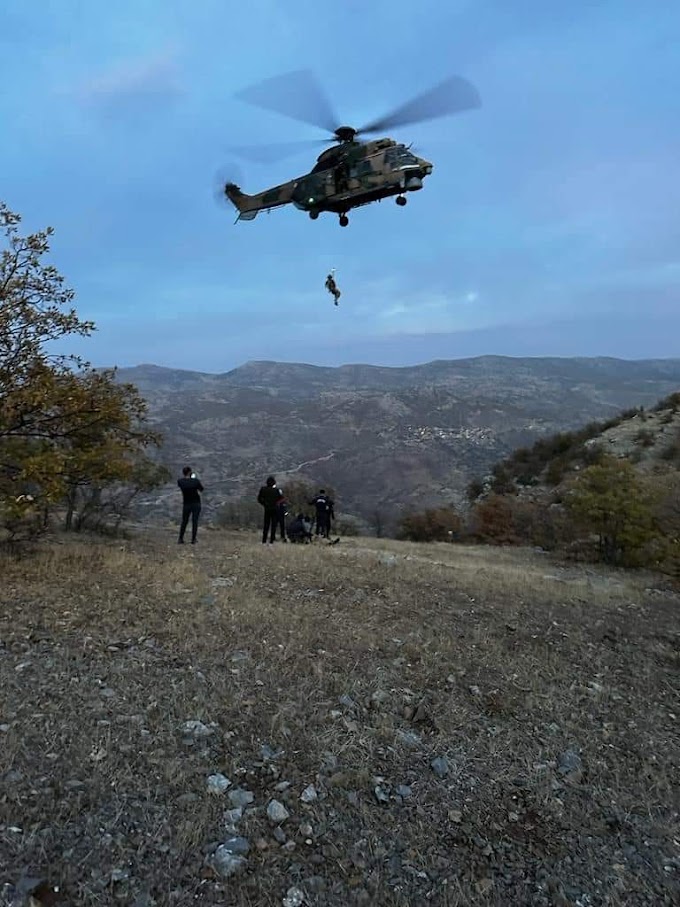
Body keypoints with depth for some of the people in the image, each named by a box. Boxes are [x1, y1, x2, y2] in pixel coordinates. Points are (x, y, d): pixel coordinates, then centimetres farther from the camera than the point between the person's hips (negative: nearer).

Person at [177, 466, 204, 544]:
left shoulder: (180, 481, -10)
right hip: (196, 503, -2)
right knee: (195, 521, 4)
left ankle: (180, 539, 13)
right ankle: (193, 540, 5)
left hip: (186, 504, 2)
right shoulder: (195, 481, -14)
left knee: (184, 521, 14)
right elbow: (202, 489, 2)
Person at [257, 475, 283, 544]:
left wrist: (264, 504, 12)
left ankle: (264, 541, 11)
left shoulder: (263, 489, -4)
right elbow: (281, 498, -7)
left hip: (267, 509, 3)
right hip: (275, 509, -3)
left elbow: (259, 499, 0)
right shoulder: (276, 490, -13)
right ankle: (271, 541, 0)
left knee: (266, 525, 12)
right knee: (273, 525, 3)